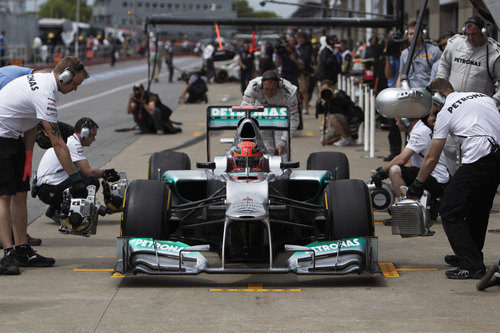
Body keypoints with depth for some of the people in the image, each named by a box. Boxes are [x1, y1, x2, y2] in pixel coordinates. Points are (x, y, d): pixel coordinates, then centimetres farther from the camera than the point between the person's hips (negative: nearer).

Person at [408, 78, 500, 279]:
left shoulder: (445, 113, 6)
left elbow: (432, 158, 9)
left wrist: (417, 185, 21)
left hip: (479, 160, -7)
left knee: (450, 213, 0)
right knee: (478, 210, 25)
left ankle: (473, 266, -7)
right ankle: (471, 255, 35)